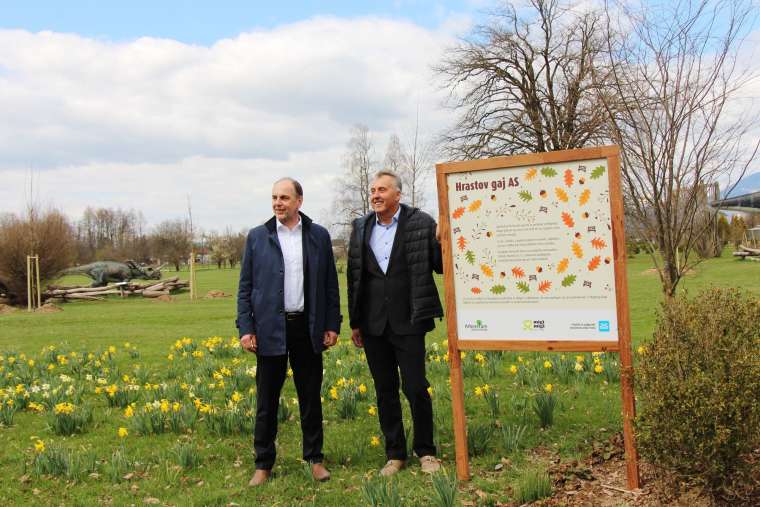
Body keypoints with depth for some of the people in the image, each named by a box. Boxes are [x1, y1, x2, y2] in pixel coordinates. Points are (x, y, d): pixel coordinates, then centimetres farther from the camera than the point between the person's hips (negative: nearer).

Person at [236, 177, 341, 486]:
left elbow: (330, 284, 6)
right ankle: (263, 464, 20)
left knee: (311, 397, 10)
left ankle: (315, 458, 24)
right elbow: (245, 287, 3)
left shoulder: (319, 236, 4)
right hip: (270, 329, 0)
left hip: (308, 328, 1)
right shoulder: (257, 237, 2)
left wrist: (332, 325, 2)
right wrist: (245, 328, -4)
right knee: (266, 400, 7)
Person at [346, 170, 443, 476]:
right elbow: (354, 276, 12)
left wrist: (442, 241, -21)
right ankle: (394, 454, 24)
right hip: (373, 324, 4)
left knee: (416, 389, 0)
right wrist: (354, 322, 13)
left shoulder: (421, 223, -3)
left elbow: (440, 266, 0)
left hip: (408, 322, -4)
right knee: (384, 392, 11)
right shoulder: (360, 228, 9)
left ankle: (425, 451, 19)